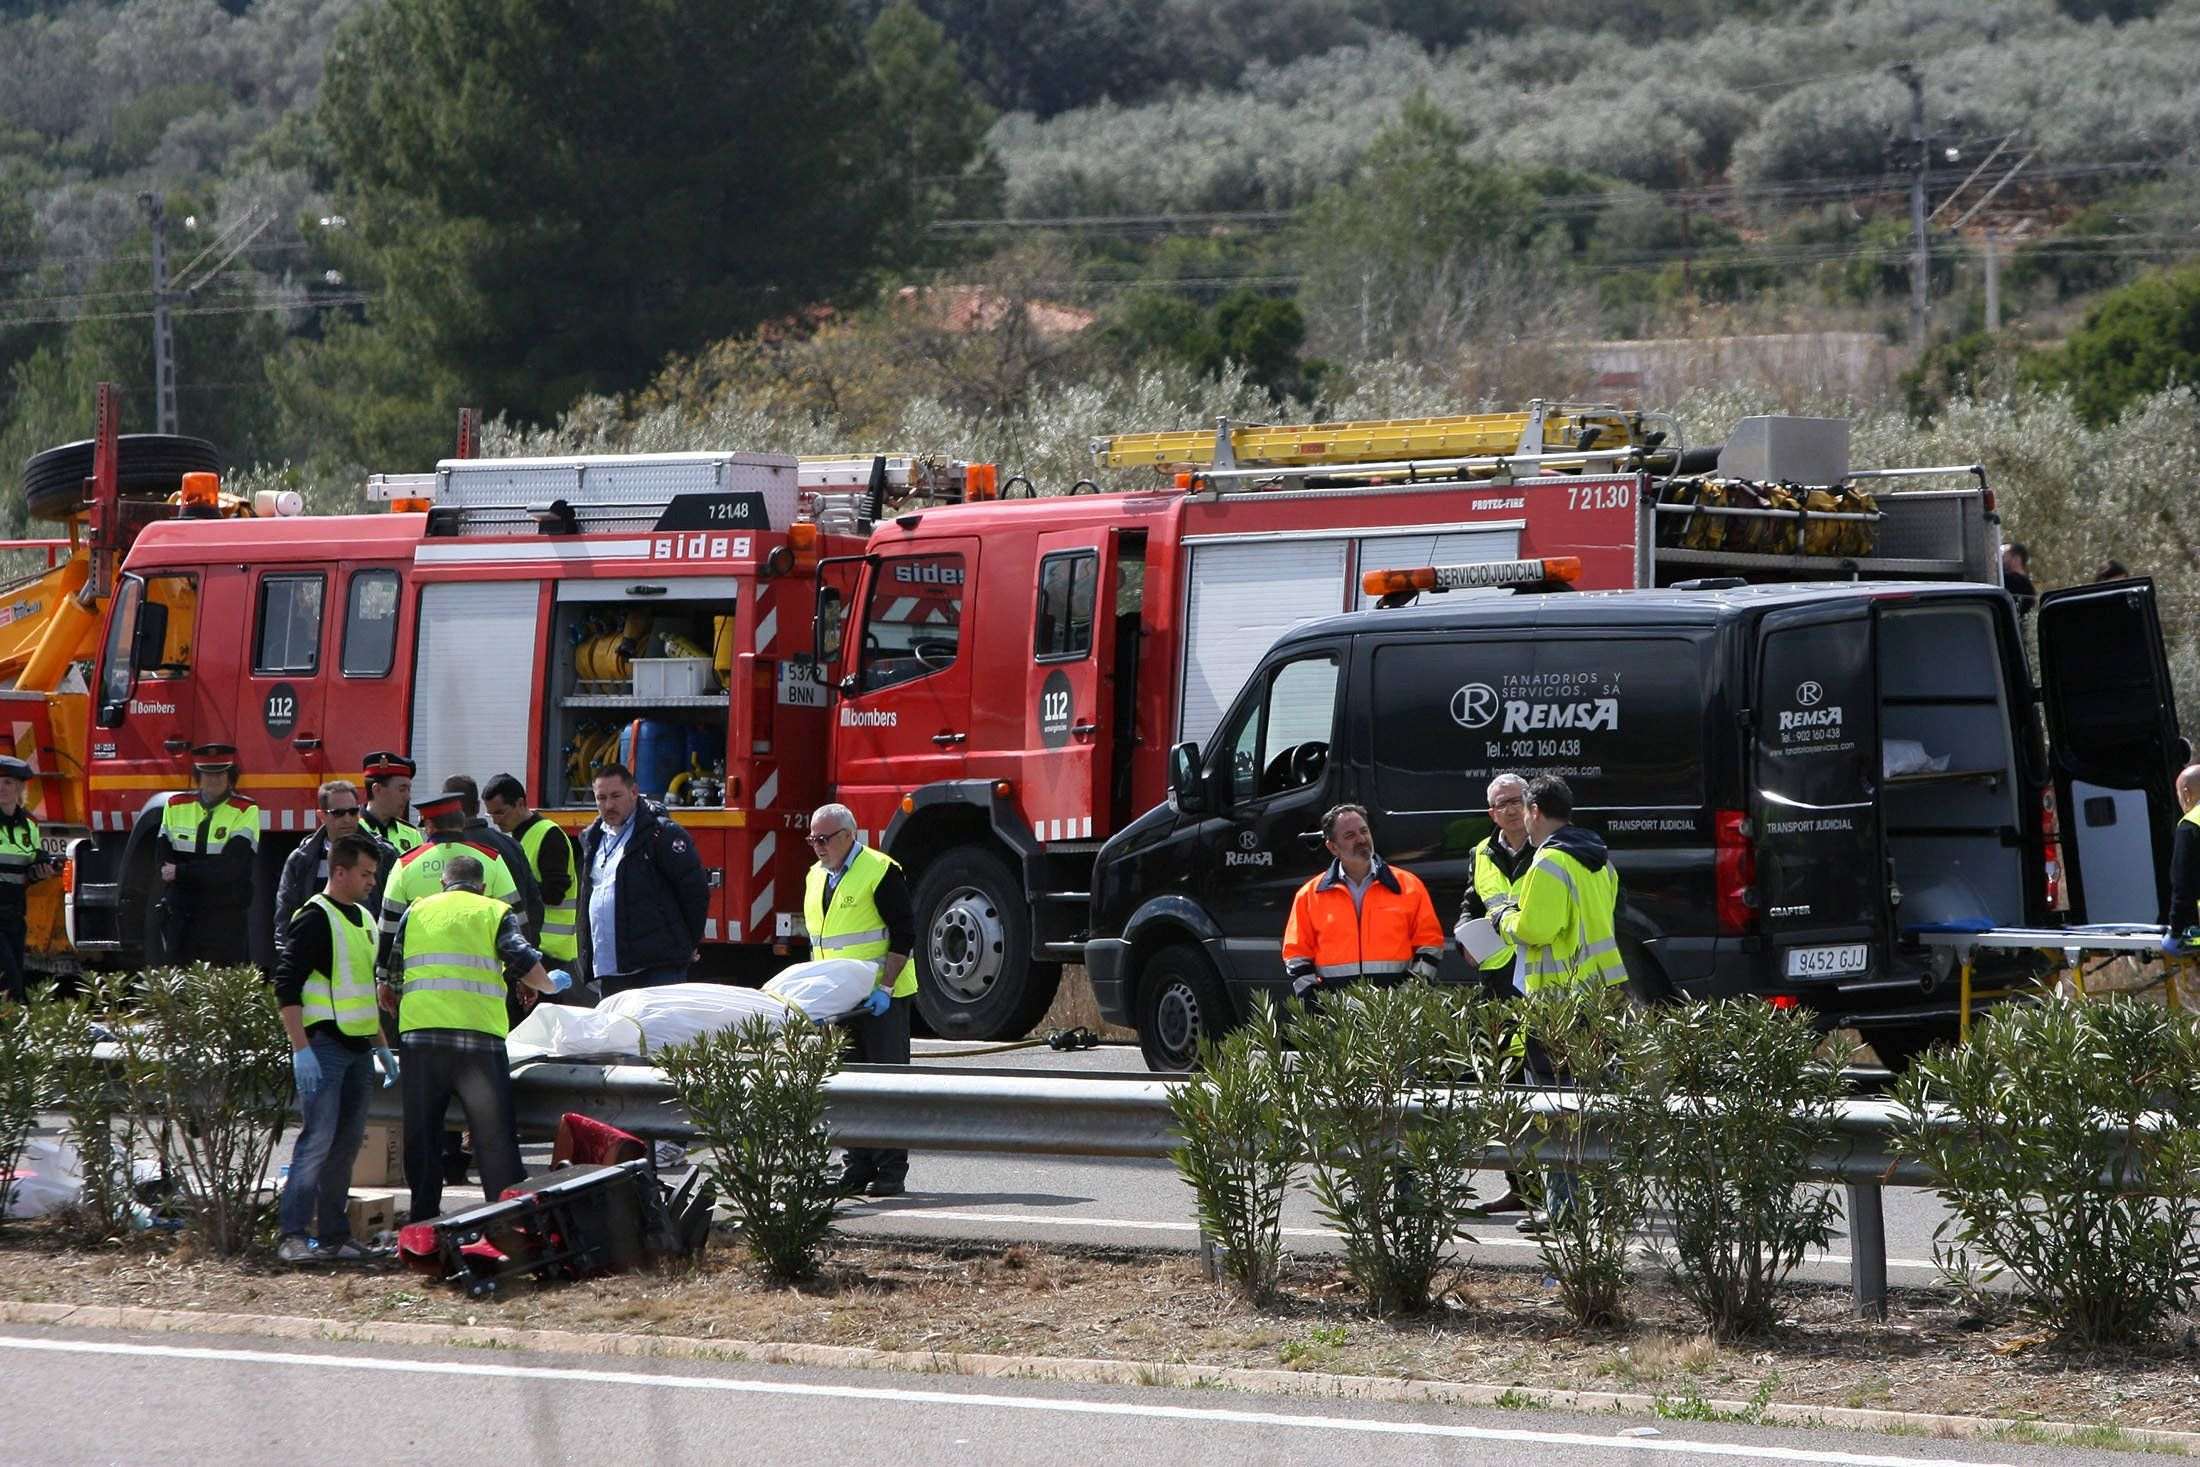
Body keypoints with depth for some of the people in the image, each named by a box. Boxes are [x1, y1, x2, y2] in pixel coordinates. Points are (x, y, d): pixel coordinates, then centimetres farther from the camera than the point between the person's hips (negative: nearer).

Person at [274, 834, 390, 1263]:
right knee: (318, 1139, -13)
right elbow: (286, 985, -15)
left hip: (357, 1049, 9)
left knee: (347, 1143, 8)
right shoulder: (314, 919, -10)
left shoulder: (364, 919, 18)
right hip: (323, 1046, -9)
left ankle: (334, 1236, 13)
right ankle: (292, 1236, -14)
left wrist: (381, 1047, 25)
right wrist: (301, 1049, -21)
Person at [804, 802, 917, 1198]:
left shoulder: (880, 872, -10)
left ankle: (891, 1171, -3)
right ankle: (857, 1168, 10)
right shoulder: (816, 878, 13)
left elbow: (904, 934, -12)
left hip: (881, 1001, -7)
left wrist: (885, 988, -18)